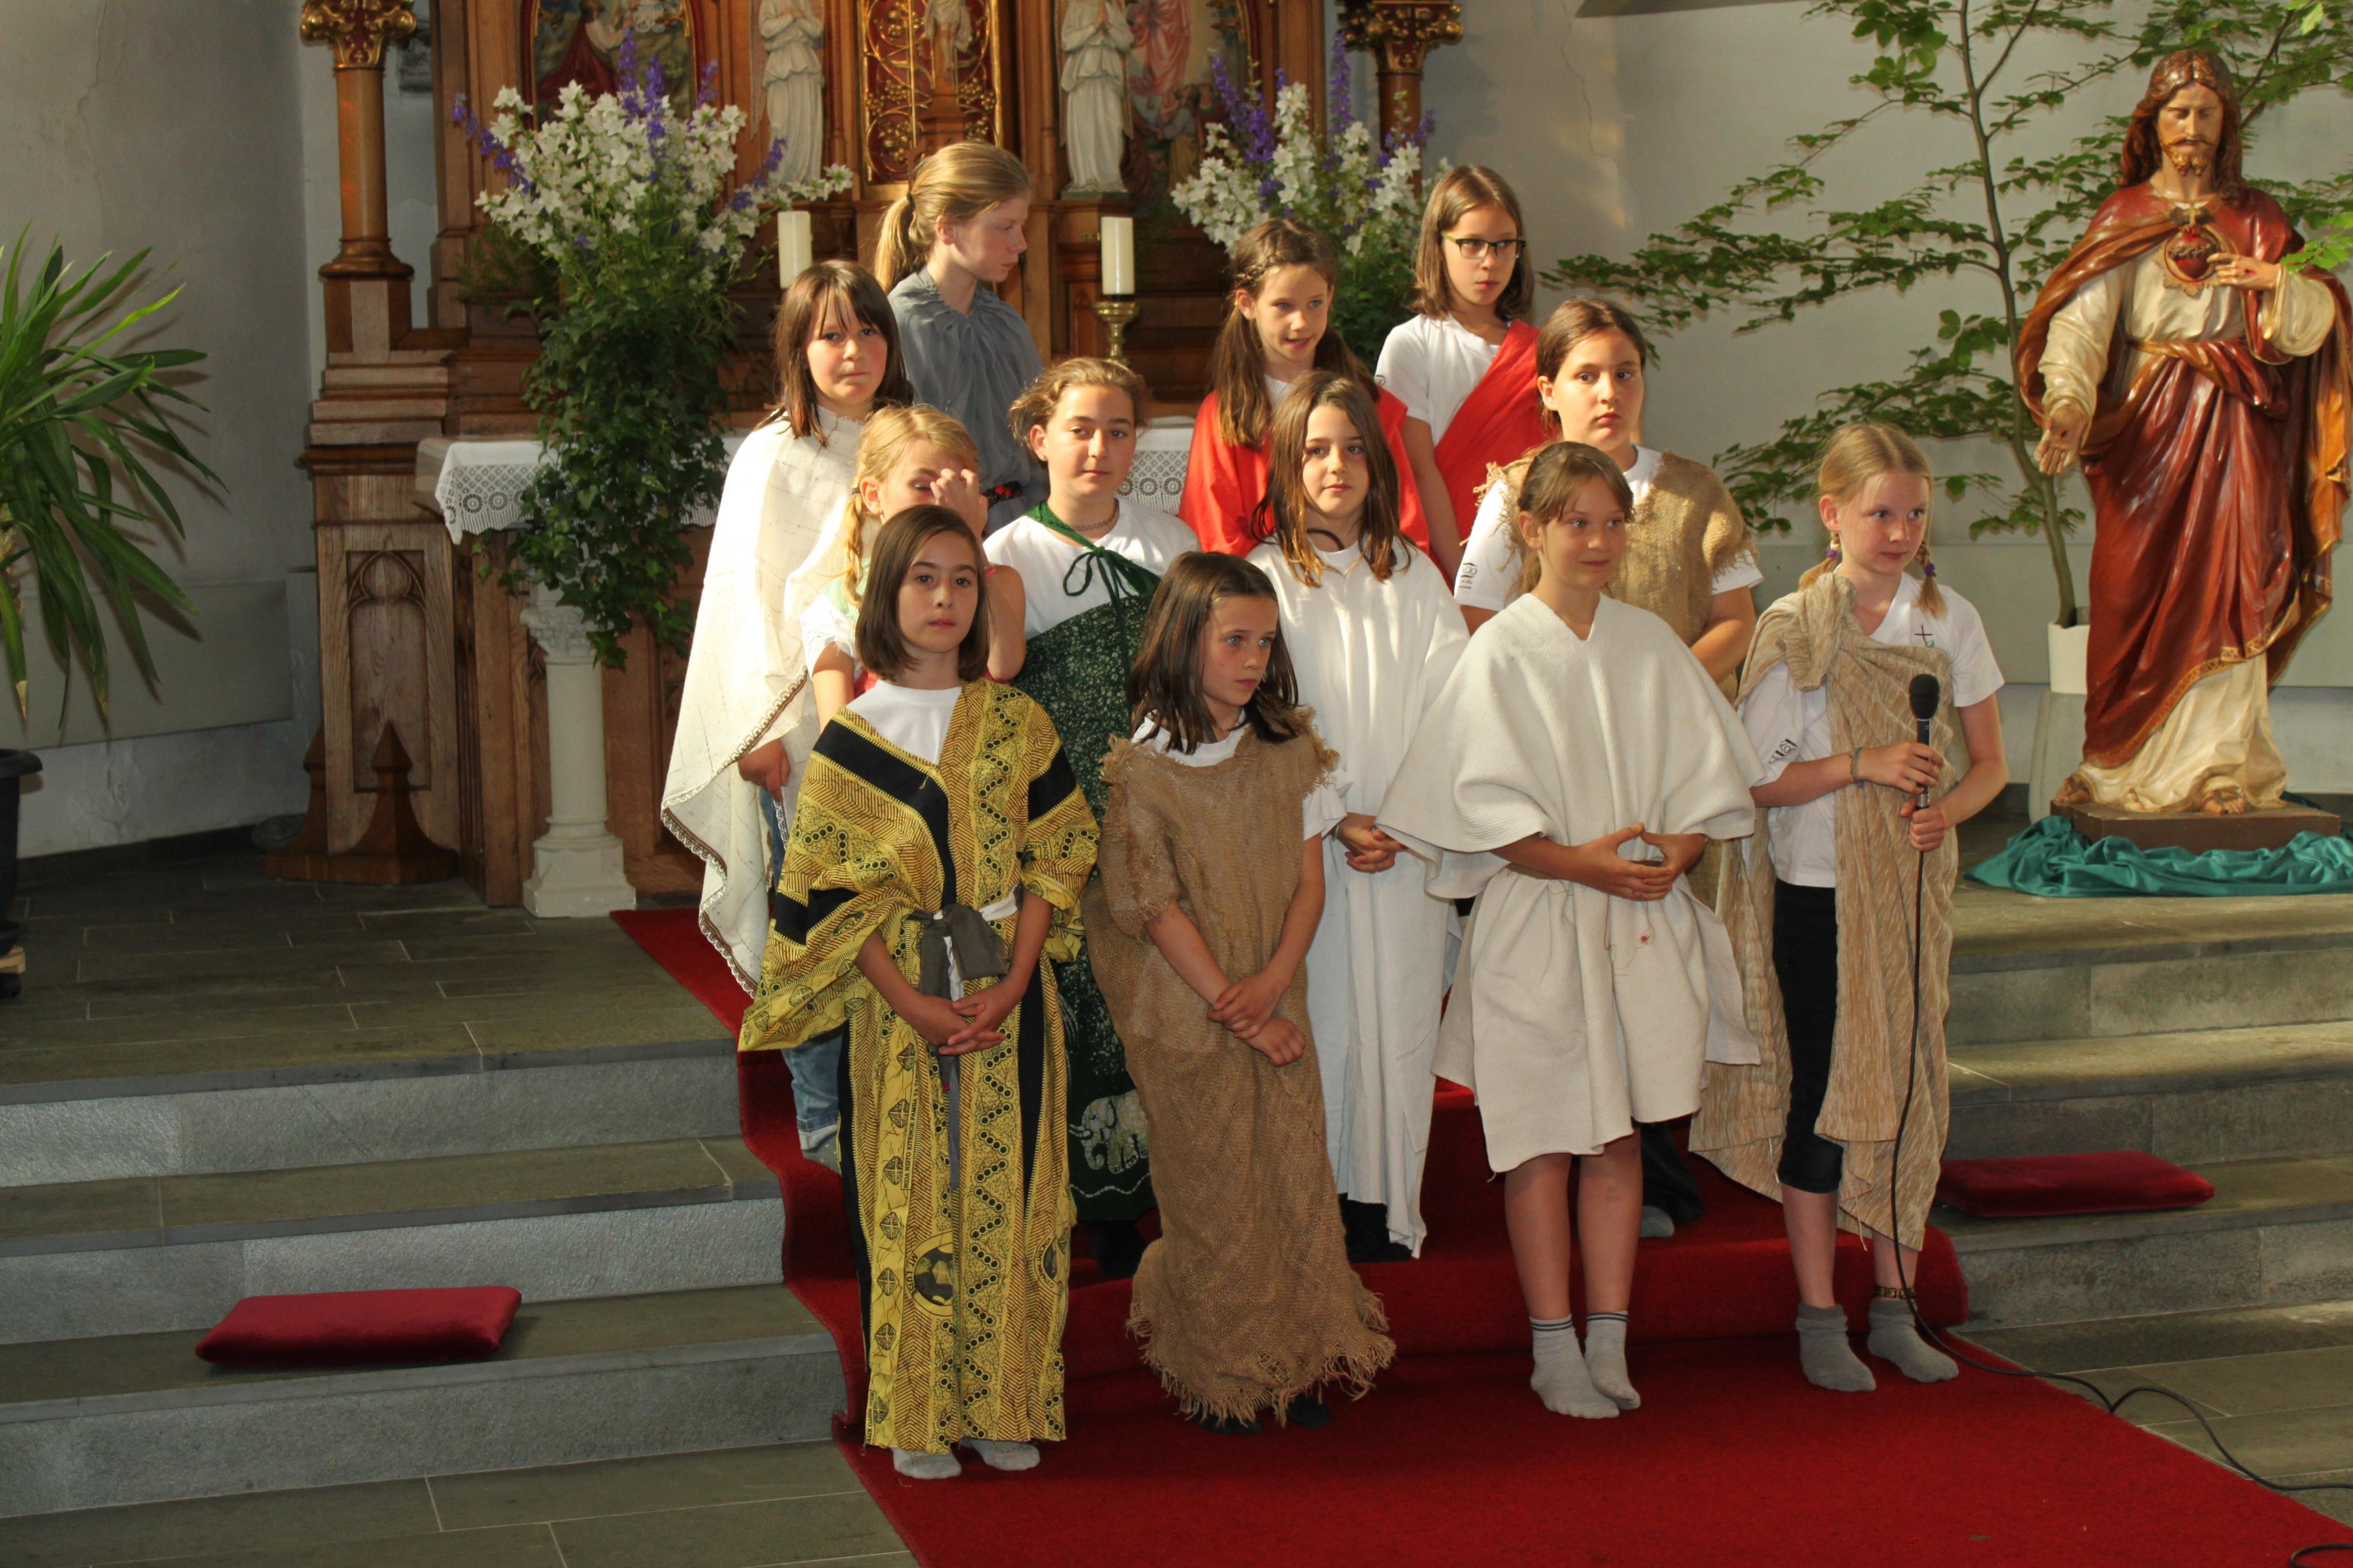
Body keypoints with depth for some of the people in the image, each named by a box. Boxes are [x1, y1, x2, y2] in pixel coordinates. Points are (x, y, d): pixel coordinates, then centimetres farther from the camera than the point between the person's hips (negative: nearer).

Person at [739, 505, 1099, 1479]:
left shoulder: (1019, 726, 4)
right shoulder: (851, 740, 0)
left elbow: (1056, 860, 2)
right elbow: (829, 889, -3)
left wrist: (1010, 986, -10)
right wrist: (911, 1002, -13)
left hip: (1008, 997, 1)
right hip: (896, 1004, -1)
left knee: (1005, 1192, 3)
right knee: (907, 1197, 2)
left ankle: (1003, 1405, 14)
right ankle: (918, 1416, 12)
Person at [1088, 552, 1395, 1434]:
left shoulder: (1290, 752, 4)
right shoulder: (1141, 767, -9)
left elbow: (1309, 879, 4)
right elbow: (1156, 905, -10)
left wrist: (1272, 982, -11)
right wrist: (1231, 1006, -12)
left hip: (1276, 1003, 4)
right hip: (1184, 1013, -4)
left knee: (1294, 1171, 3)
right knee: (1210, 1189, 2)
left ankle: (1296, 1361, 16)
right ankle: (1216, 1373, 15)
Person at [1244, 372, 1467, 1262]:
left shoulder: (1415, 579, 11)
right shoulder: (1262, 580, 1)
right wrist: (1336, 822, -13)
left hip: (1410, 849, 3)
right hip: (1304, 848, -3)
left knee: (1398, 1016, 3)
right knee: (1317, 1021, -2)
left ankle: (1386, 1208, 11)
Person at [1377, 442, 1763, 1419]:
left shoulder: (1649, 645, 9)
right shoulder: (1501, 652, -3)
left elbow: (1706, 773, 9)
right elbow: (1481, 801, -8)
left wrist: (1676, 851, -9)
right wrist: (1576, 862, -18)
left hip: (1641, 926, 4)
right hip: (1535, 926, -4)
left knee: (1619, 1139, 7)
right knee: (1543, 1145, 0)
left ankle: (1608, 1346, 14)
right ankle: (1554, 1354, 8)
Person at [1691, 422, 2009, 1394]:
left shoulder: (1950, 621, 4)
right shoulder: (1793, 628, -5)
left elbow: (1989, 763, 6)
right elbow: (1756, 777, -7)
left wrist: (1946, 809, -14)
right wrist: (1863, 764, -20)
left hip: (1914, 891, 3)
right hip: (1817, 888, -3)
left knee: (1910, 1088, 6)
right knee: (1820, 1094, 0)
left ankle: (1894, 1308, 17)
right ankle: (1819, 1321, 9)